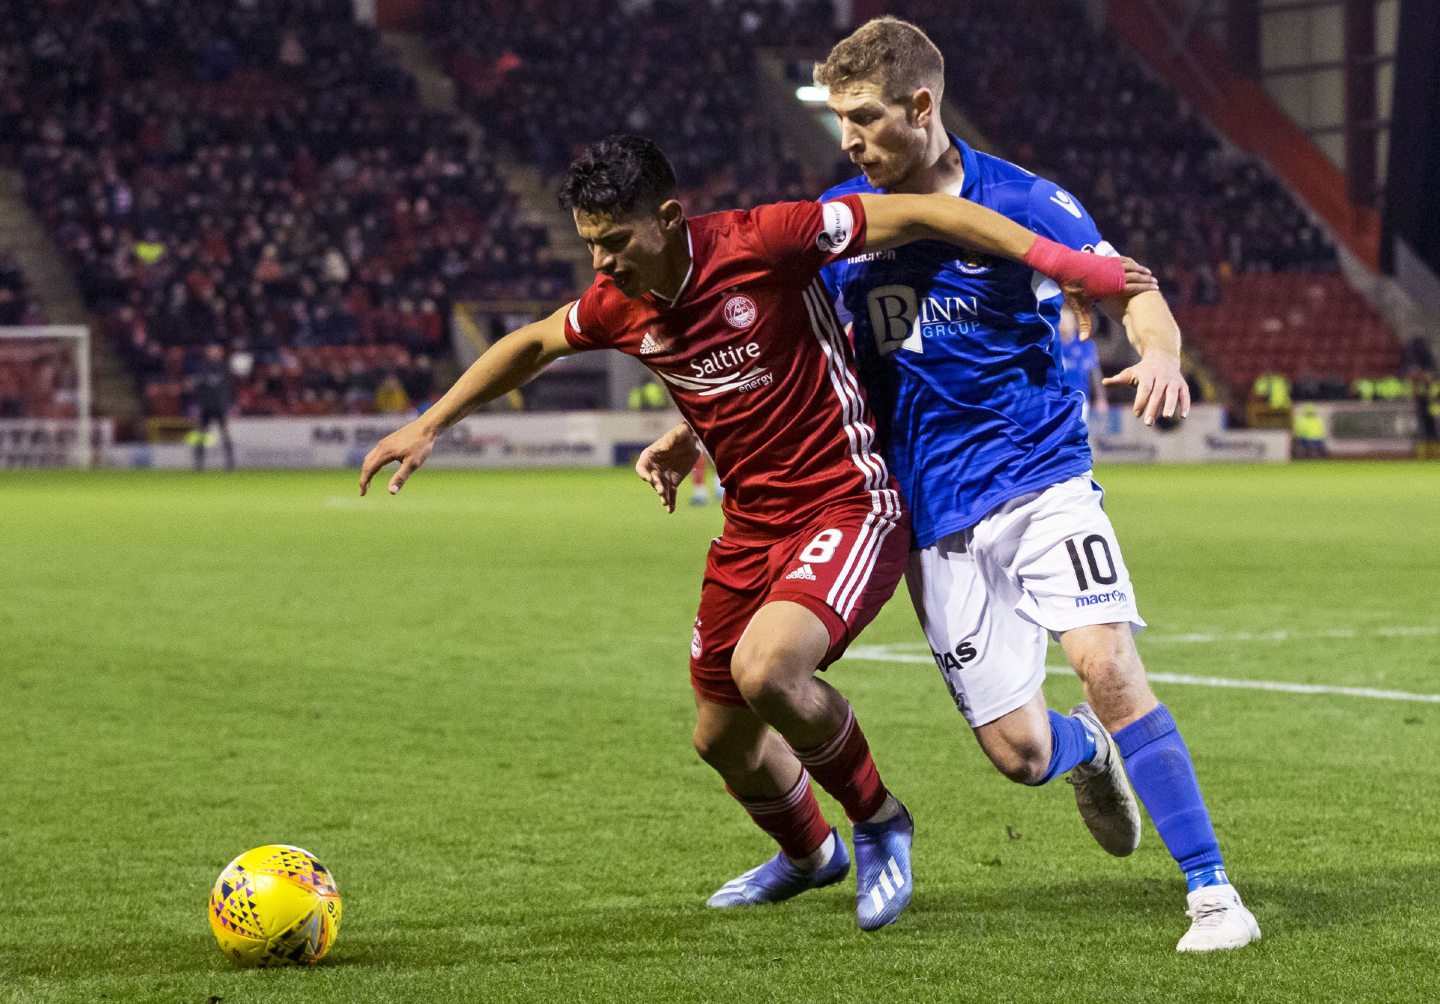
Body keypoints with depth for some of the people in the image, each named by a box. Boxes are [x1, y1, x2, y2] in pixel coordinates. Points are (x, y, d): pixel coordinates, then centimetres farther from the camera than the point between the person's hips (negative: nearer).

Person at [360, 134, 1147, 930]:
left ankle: (878, 823, -3)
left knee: (765, 669, -31)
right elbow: (530, 344, 20)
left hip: (847, 502, -7)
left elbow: (918, 214, -17)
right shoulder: (618, 308, -2)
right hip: (751, 527, 7)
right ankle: (808, 854, 48)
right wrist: (428, 426, 18)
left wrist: (1062, 261, -21)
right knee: (721, 738, 15)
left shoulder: (761, 243, -20)